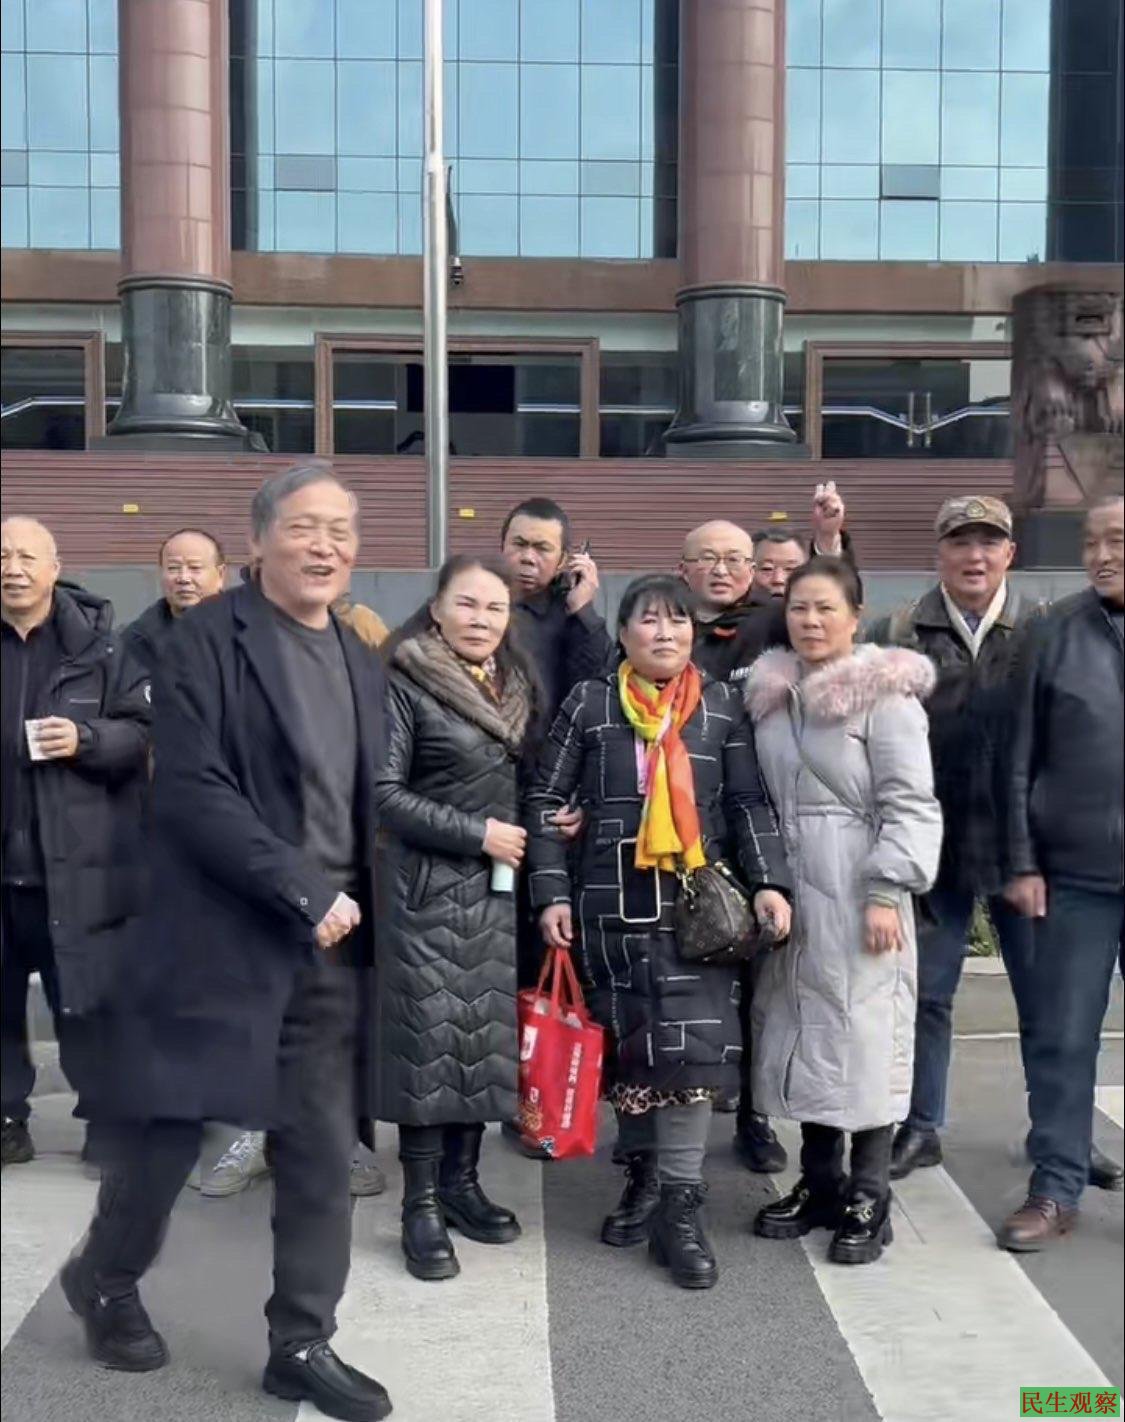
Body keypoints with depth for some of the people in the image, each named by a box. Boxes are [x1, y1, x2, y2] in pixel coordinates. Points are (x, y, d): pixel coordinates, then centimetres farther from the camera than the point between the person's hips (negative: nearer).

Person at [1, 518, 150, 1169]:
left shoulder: (99, 643, -1)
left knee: (84, 999, 6)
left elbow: (145, 731, 0)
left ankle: (103, 1116, 21)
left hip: (75, 860, -2)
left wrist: (87, 739, -16)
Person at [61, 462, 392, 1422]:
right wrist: (303, 891, -18)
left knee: (323, 1154, 8)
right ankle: (105, 1280, 36)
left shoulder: (361, 660, 13)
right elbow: (190, 792, -17)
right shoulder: (211, 638, -8)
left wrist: (354, 908, 5)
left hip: (331, 947, 6)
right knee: (167, 1132, 8)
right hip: (222, 936, -5)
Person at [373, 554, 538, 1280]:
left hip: (501, 889, 6)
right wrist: (477, 834, -16)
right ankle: (421, 1204, 9)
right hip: (429, 888, -6)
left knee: (488, 1035, 9)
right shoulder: (407, 684, -8)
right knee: (430, 1039, -2)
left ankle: (461, 1180, 23)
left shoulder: (516, 683, 11)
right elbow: (384, 792, -13)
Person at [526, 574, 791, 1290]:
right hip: (610, 901, 1)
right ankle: (643, 1174, 26)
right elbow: (548, 799, 4)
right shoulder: (589, 704, 5)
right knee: (626, 1039, 8)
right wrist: (553, 891, -3)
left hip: (697, 900, 0)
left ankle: (681, 1203, 1)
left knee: (693, 1042, -8)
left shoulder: (722, 705, 7)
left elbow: (749, 802, 6)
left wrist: (769, 881, -6)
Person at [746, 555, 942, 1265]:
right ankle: (819, 1182, 25)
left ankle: (869, 1199, 13)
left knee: (863, 1033, 0)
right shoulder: (769, 693, 10)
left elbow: (909, 805, -11)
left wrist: (887, 892, -17)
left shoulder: (886, 694, -8)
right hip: (787, 889, 6)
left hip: (856, 891, -6)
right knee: (802, 1031, 11)